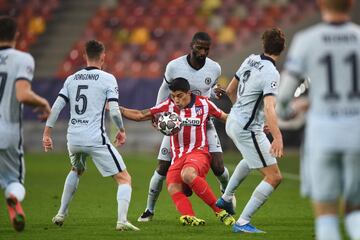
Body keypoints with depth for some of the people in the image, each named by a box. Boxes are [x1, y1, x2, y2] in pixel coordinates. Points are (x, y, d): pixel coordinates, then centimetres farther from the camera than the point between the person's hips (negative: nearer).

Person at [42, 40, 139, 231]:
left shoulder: (72, 79, 11)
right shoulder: (107, 79, -2)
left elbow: (56, 107, 7)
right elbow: (114, 111, -10)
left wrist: (47, 133, 13)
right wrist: (121, 130, 6)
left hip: (73, 138, 6)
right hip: (95, 139, -6)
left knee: (76, 171, 36)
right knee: (124, 179, -1)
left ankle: (61, 214, 35)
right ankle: (122, 220, -21)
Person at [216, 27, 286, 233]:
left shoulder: (251, 60, 3)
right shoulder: (271, 73, -21)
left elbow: (230, 91, 15)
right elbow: (269, 108, -35)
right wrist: (277, 137, -44)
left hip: (233, 121, 9)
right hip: (248, 130, -9)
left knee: (252, 158, 39)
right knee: (274, 177, -6)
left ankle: (226, 198, 47)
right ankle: (243, 223, -8)